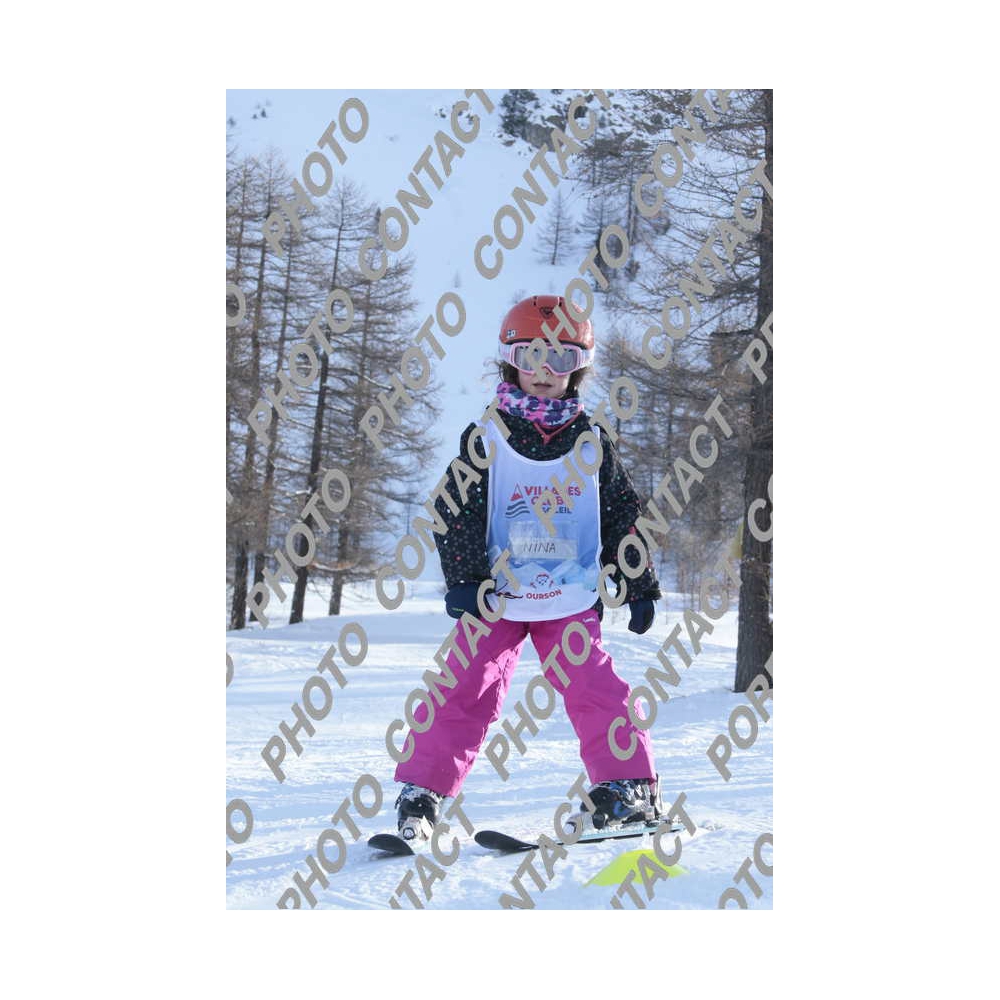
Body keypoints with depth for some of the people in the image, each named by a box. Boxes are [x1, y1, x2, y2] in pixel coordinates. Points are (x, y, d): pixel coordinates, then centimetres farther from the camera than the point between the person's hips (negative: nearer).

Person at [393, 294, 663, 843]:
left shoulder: (592, 443, 8)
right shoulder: (486, 440, 2)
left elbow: (623, 518, 14)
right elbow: (457, 513, -2)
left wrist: (639, 586, 12)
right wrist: (463, 579, -13)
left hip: (571, 598, 1)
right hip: (496, 596, -1)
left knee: (594, 688, -8)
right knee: (464, 689, -5)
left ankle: (629, 784, 4)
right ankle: (421, 790, 3)